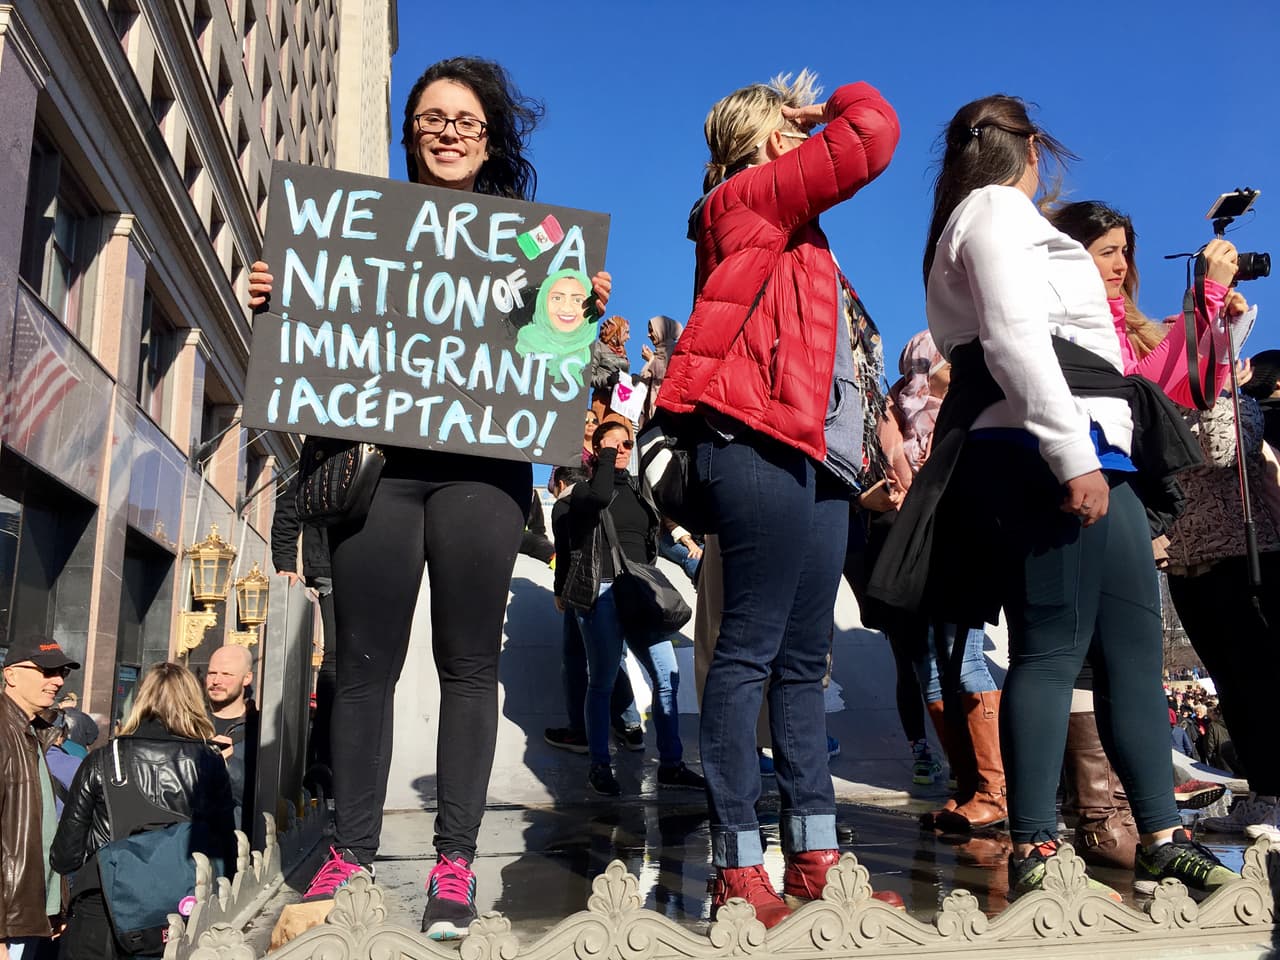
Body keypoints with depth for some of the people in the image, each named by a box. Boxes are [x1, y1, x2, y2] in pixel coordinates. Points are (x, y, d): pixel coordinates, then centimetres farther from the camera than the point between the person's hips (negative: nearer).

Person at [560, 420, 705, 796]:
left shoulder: (637, 492, 20)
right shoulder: (585, 489, 3)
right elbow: (600, 497, -23)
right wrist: (606, 457, -8)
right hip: (600, 592, -5)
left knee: (667, 676, -1)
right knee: (602, 681, -1)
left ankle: (671, 764, 8)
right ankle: (599, 766, 10)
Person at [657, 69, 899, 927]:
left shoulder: (792, 231, 27)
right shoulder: (745, 198, 0)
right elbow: (873, 134, -9)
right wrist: (840, 104, 13)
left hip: (816, 456, 10)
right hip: (762, 451, -10)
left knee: (804, 659, 7)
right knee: (751, 651, -9)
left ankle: (814, 855, 12)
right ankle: (739, 868, -4)